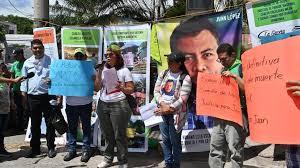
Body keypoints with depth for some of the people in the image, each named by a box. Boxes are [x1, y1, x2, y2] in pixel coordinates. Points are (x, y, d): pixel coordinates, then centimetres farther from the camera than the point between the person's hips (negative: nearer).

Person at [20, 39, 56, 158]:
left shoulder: (50, 61, 0)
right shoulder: (27, 63, 8)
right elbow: (24, 79, 13)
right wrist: (24, 93, 8)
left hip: (48, 96, -3)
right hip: (32, 97, 3)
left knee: (50, 123, 3)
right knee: (35, 124, 11)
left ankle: (51, 148, 15)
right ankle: (35, 148, 23)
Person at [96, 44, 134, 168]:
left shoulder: (124, 70, -2)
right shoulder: (103, 69, 10)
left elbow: (131, 89, -4)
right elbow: (97, 88, 7)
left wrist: (122, 88, -23)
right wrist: (99, 74, -5)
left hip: (118, 105, -4)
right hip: (102, 104, 4)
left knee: (119, 135, 0)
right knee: (107, 134, 11)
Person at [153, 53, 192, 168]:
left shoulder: (185, 78, -8)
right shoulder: (163, 74, 8)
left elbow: (183, 99, -14)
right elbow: (156, 91, 5)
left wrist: (169, 108, -16)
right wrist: (162, 104, -11)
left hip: (176, 113, -5)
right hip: (162, 111, 5)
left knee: (175, 140, 3)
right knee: (165, 140, 11)